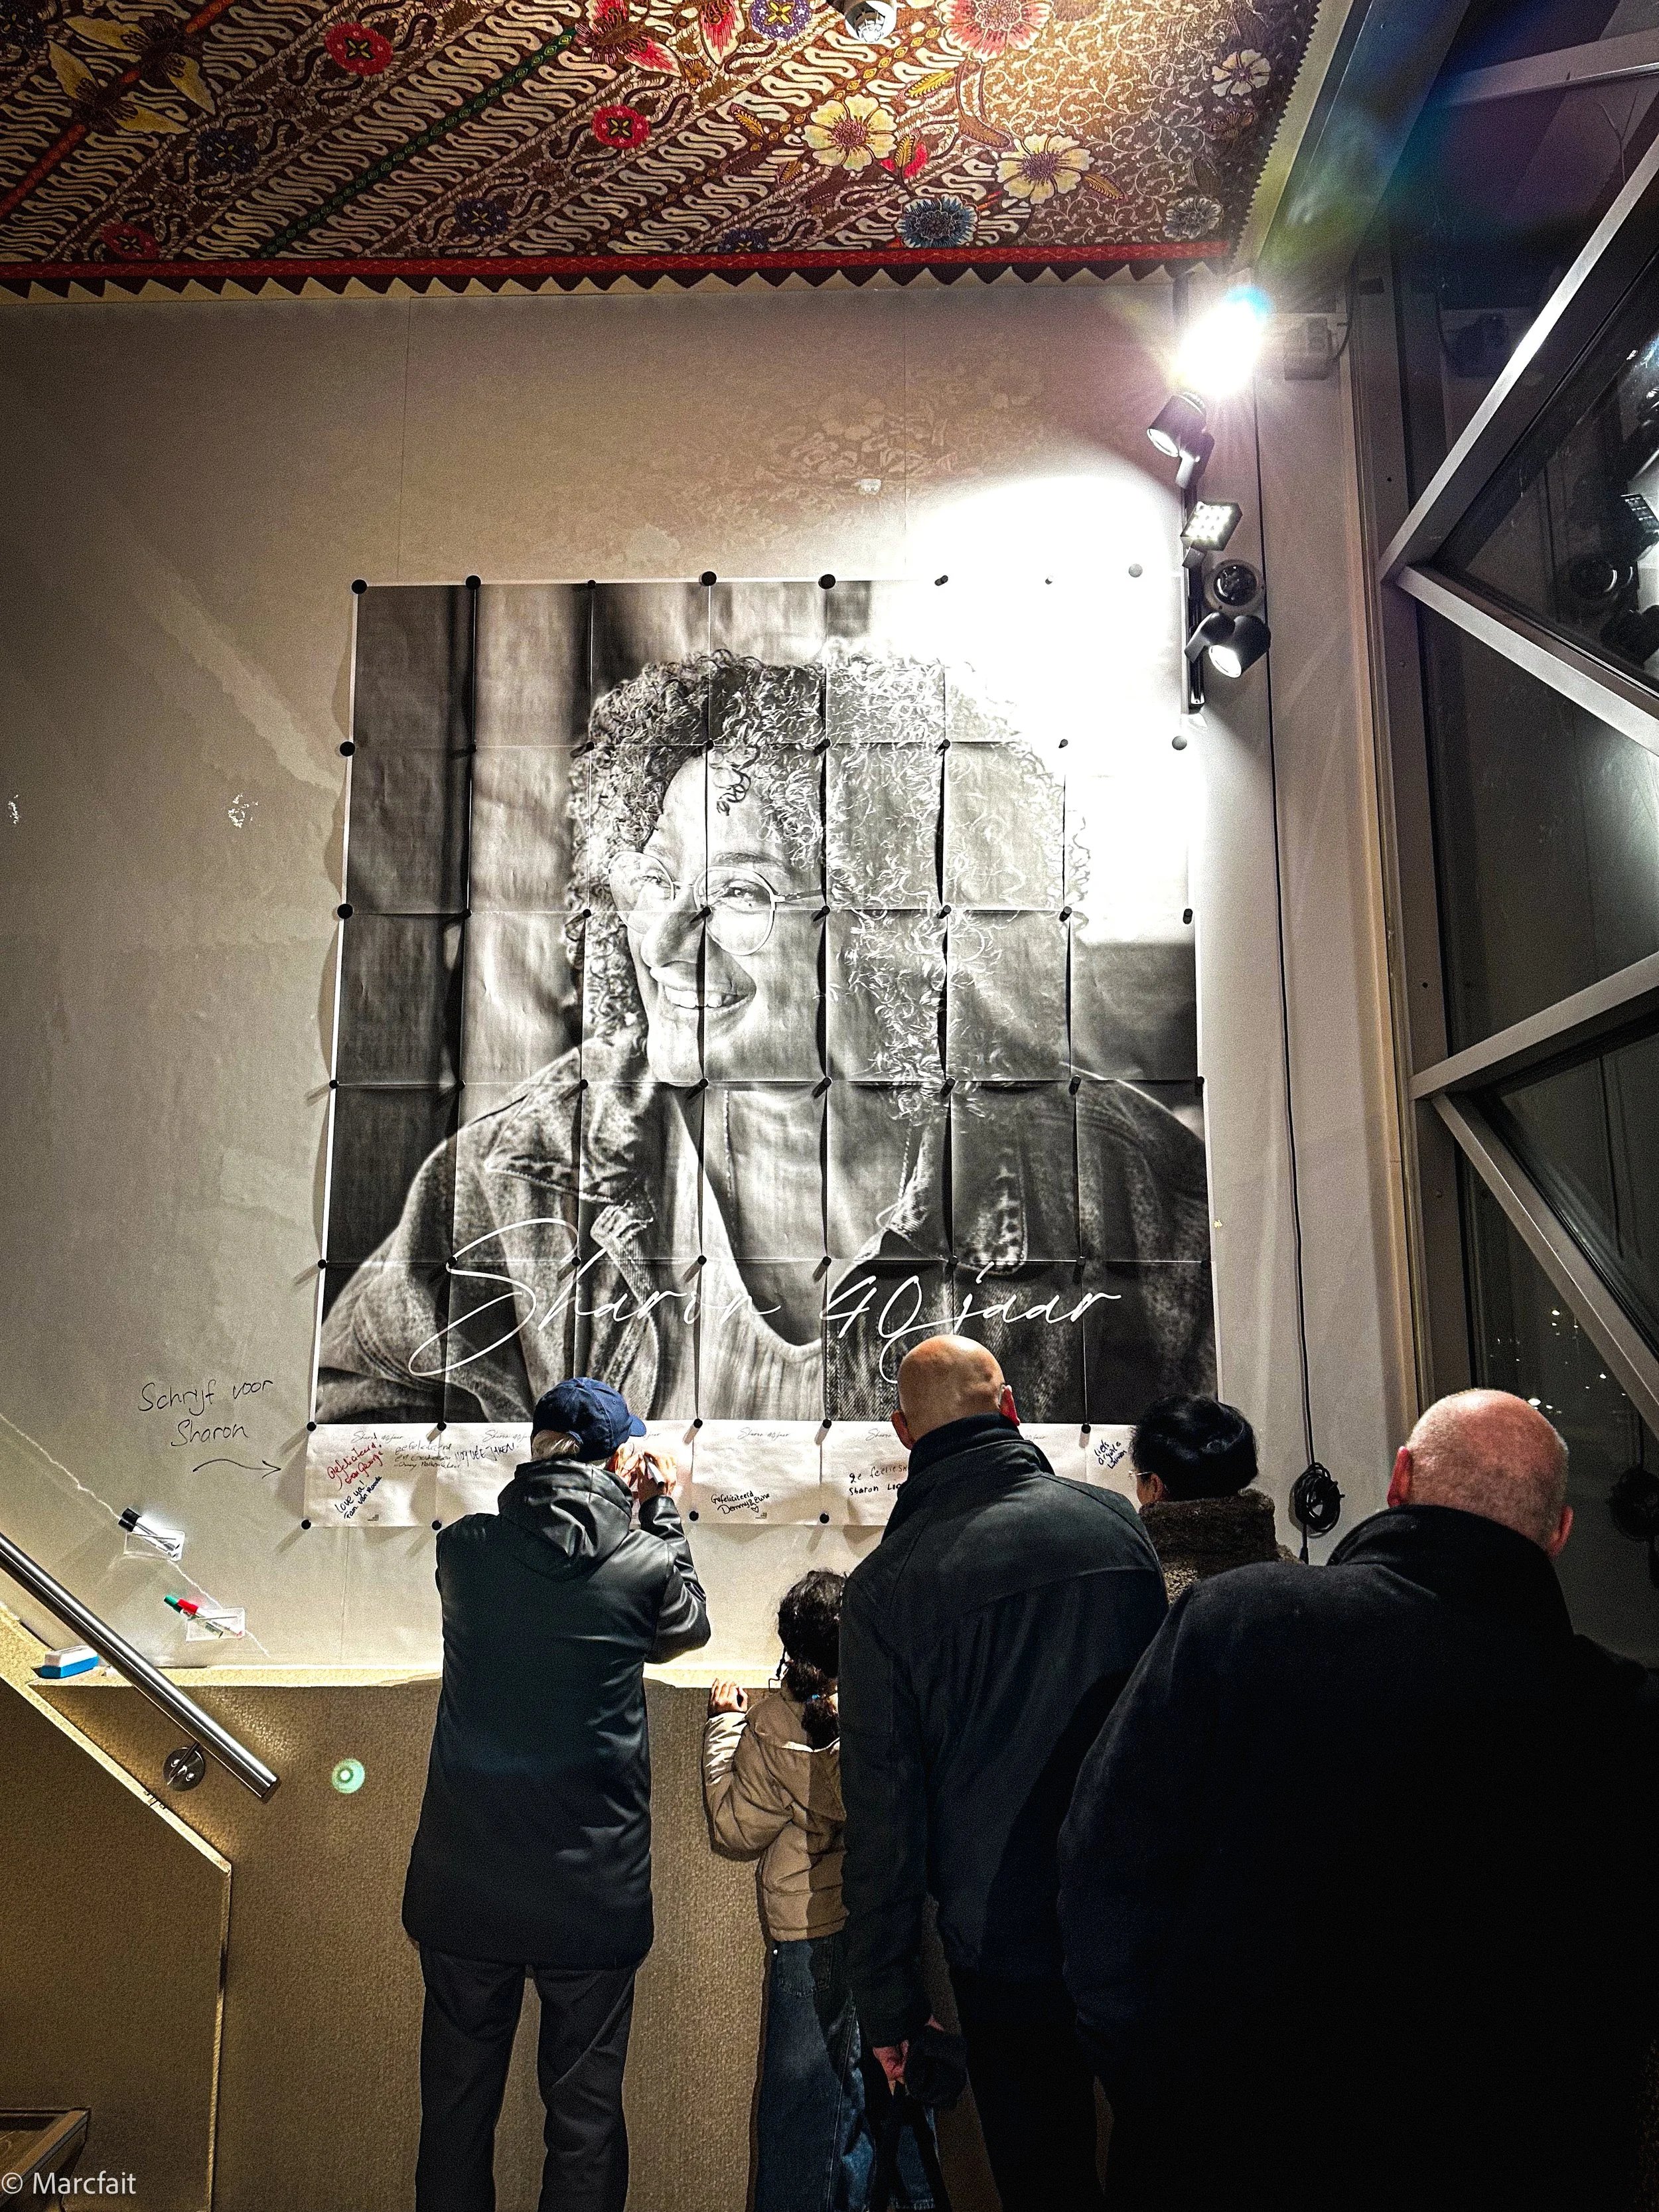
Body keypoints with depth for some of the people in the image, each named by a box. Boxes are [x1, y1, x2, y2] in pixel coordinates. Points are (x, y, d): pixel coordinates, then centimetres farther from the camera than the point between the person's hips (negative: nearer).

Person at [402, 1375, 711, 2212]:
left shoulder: (463, 1548, -8)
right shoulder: (642, 1564, -14)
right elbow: (688, 1626, 9)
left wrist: (624, 1509, 12)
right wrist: (658, 1511, 13)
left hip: (464, 1890, 2)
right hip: (592, 1893, -2)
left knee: (456, 2110, 20)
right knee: (584, 2118, 16)